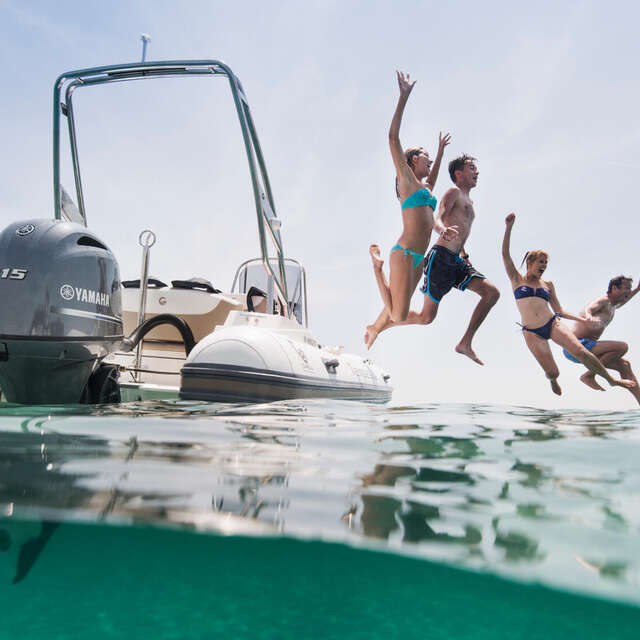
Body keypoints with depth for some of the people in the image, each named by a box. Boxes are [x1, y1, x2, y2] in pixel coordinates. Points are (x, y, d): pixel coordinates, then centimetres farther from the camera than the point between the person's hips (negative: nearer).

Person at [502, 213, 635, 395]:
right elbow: (505, 254, -4)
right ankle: (552, 380, 32)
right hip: (532, 332, -2)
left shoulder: (547, 284, 14)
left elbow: (559, 311, 18)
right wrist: (508, 228, -11)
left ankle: (611, 380, 2)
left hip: (552, 324, 2)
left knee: (581, 352, -17)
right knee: (552, 372, -7)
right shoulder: (517, 279, 6)